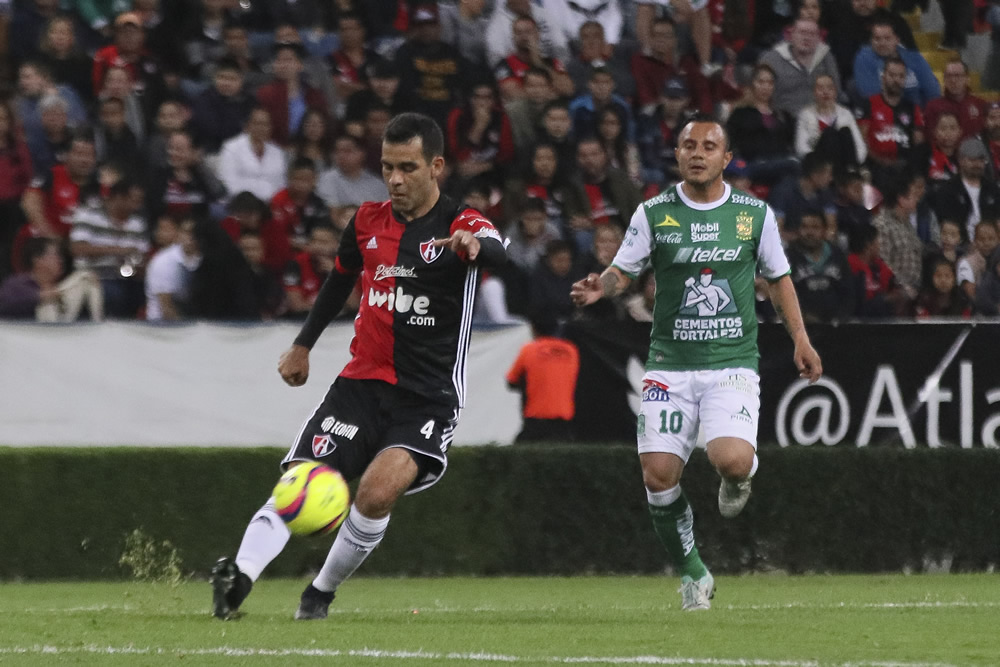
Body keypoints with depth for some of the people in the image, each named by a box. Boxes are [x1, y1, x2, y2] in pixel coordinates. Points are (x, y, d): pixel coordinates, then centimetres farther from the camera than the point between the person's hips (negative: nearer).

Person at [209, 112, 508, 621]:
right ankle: (239, 576, -30)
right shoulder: (368, 222, 9)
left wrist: (475, 246, -54)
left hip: (429, 397, -4)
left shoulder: (459, 224, -7)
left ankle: (321, 593, -5)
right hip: (363, 382, 4)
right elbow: (341, 279, 28)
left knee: (377, 491, -25)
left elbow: (495, 253, -31)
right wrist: (303, 344, 30)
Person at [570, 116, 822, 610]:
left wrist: (800, 339, 9)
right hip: (670, 363, 1)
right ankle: (692, 574, 14)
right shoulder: (654, 213, 2)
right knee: (658, 475, -8)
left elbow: (778, 277, 17)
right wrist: (602, 288, -17)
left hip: (733, 362, -1)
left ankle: (736, 477, 15)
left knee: (731, 460, -25)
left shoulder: (754, 213, 5)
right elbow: (623, 271, 6)